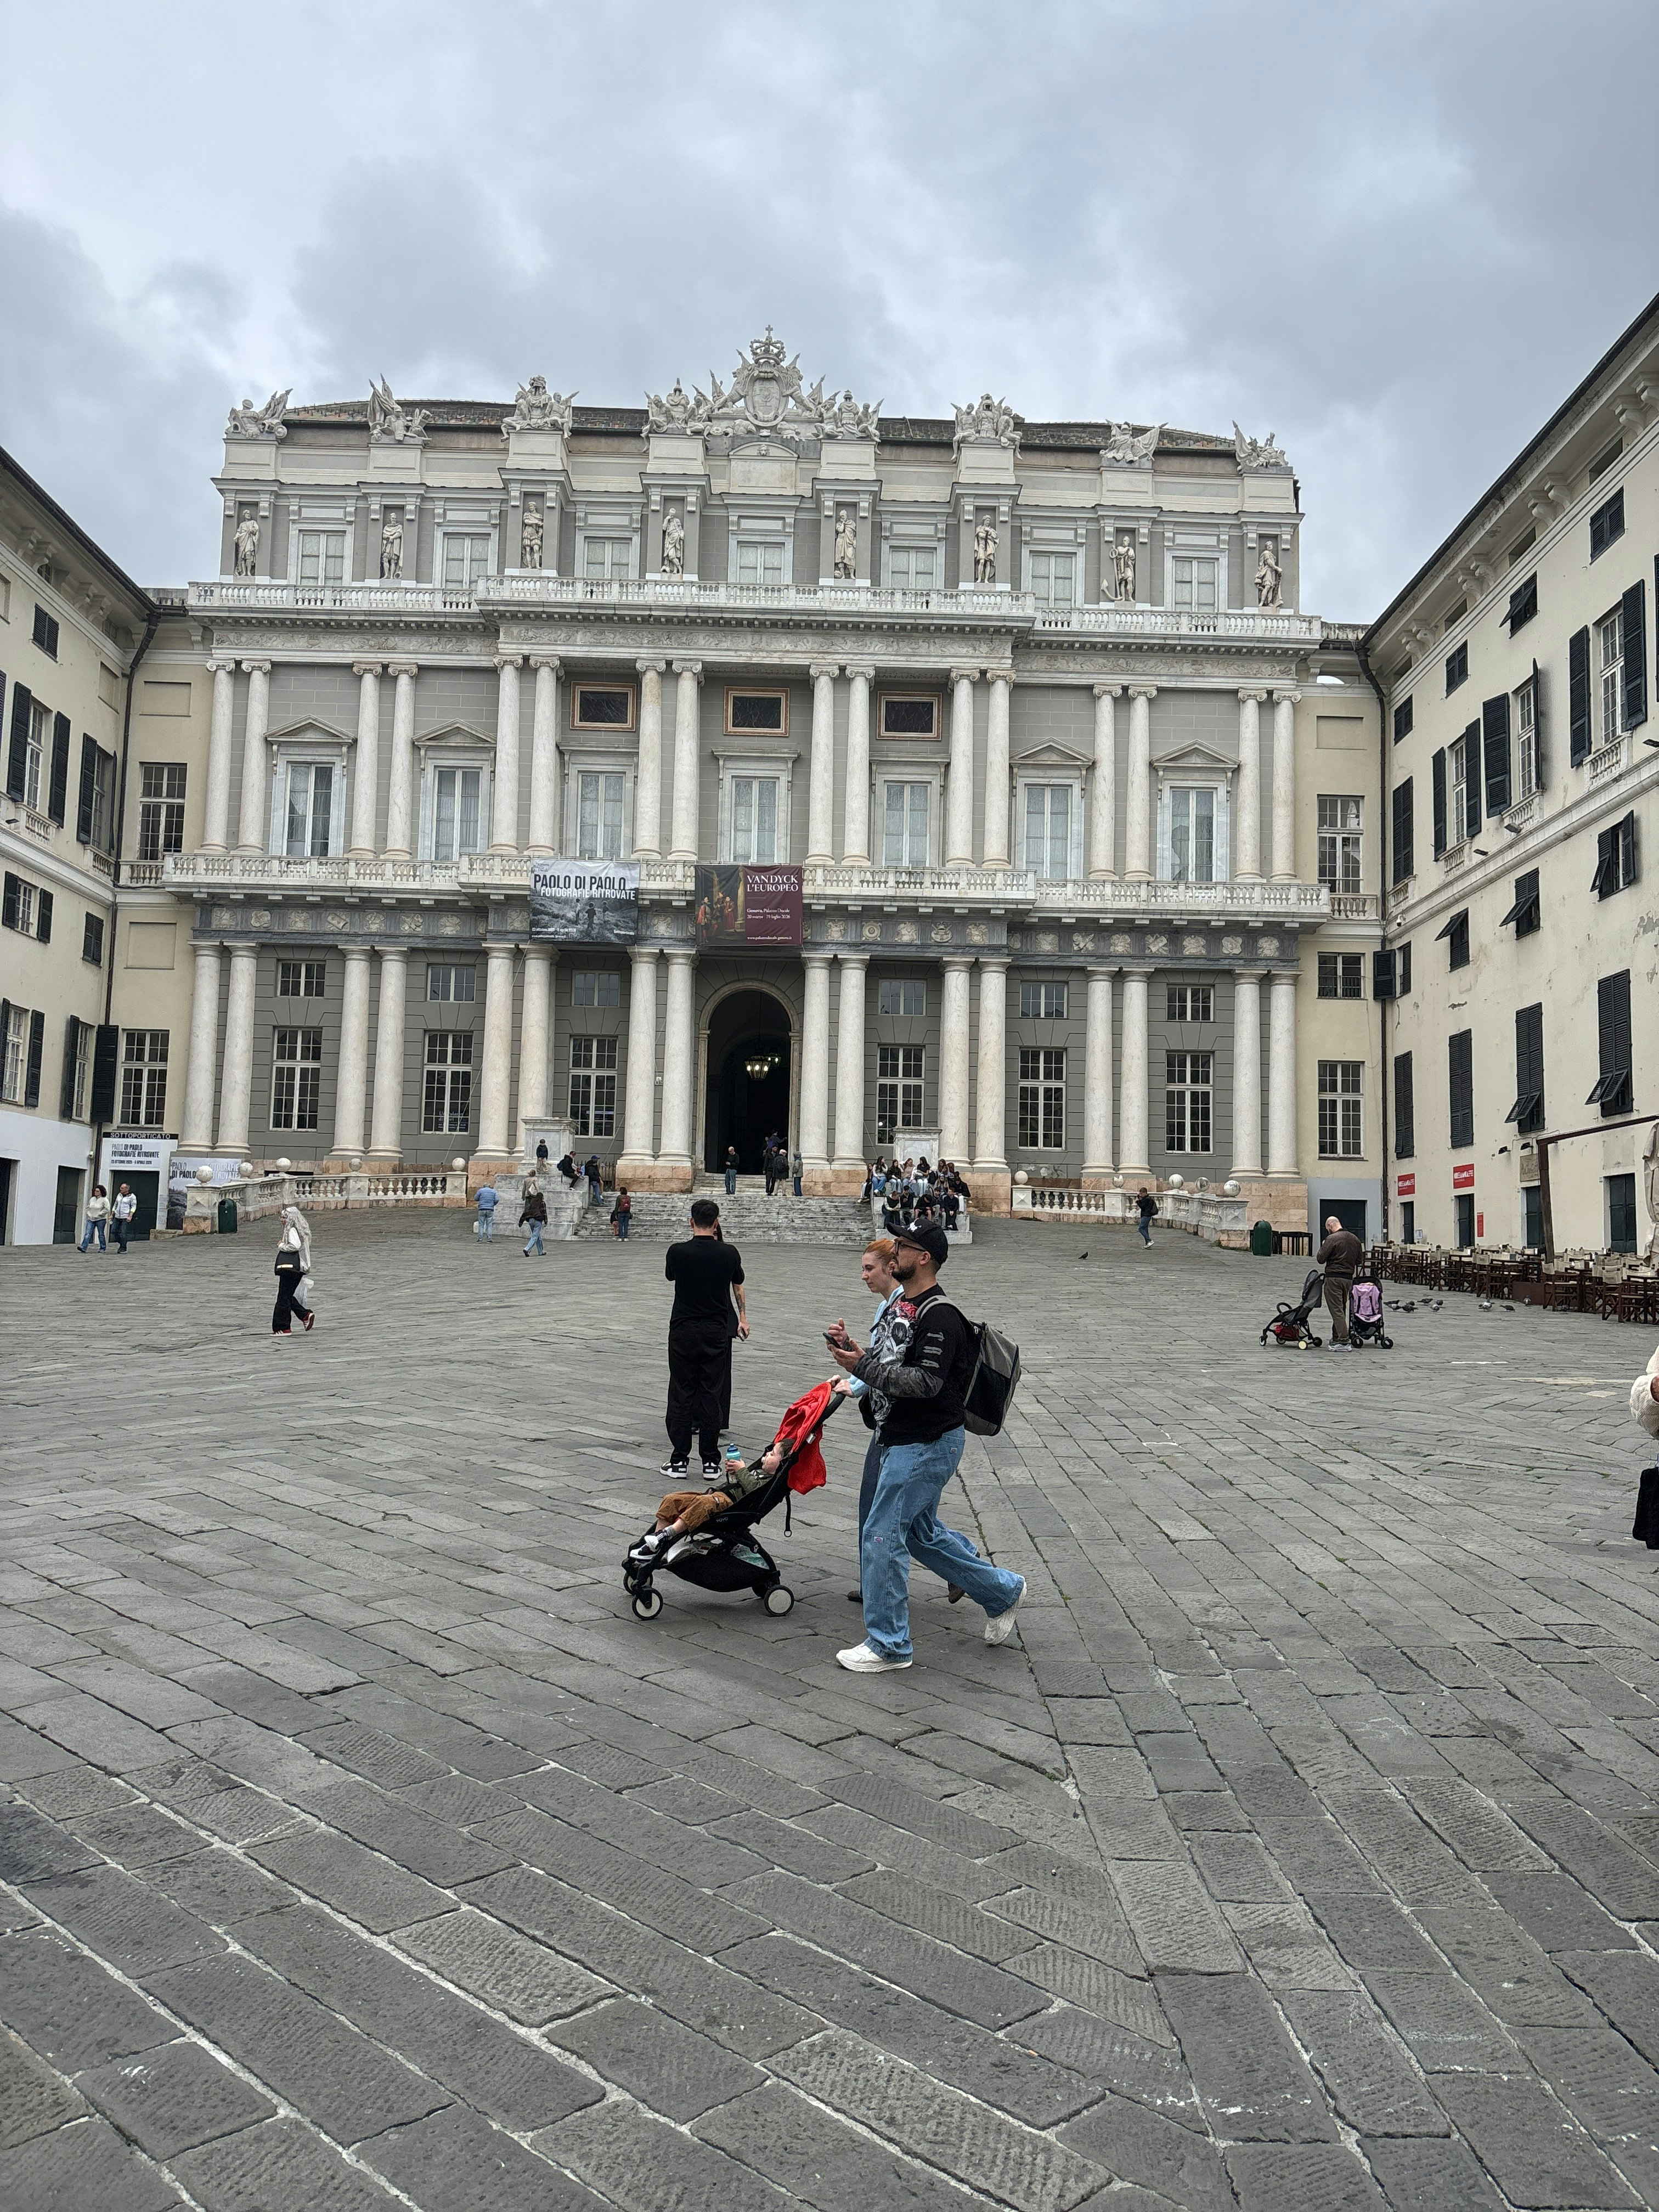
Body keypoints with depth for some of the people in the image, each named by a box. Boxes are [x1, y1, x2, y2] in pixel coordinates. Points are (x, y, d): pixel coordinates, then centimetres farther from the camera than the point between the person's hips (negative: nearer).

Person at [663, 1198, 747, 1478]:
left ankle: (680, 1460, 6)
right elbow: (738, 1286, 15)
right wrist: (743, 1317, 33)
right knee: (711, 1394, 5)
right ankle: (710, 1461, 6)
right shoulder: (729, 1253, -4)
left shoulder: (678, 1252, -10)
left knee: (682, 1394, 4)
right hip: (717, 1331, 1)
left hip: (683, 1331, -1)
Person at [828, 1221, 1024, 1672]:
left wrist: (863, 1366, -23)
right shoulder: (904, 1306, 12)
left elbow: (926, 1382, -26)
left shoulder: (938, 1315, -19)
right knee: (922, 1533, 20)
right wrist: (852, 1348, 1)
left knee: (882, 1537, -5)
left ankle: (889, 1646, 8)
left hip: (929, 1444, -10)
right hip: (905, 1439, 10)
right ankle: (1003, 1591, 35)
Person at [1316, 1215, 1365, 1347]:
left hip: (1334, 1278, -7)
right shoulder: (1355, 1239, 11)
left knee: (1336, 1310, -6)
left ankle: (1344, 1341, -12)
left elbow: (1321, 1259, -12)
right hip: (1349, 1278, 7)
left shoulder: (1332, 1239, -13)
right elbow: (1359, 1260, 17)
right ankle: (1336, 1339, 23)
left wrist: (1321, 1250, 7)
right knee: (1341, 1309, 16)